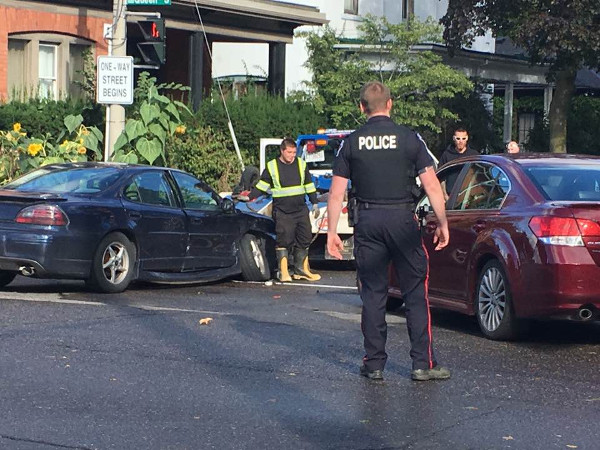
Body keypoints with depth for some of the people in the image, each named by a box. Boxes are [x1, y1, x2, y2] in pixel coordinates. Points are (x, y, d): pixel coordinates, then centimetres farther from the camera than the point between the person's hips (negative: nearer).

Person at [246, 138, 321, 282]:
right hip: (282, 212, -4)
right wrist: (249, 197, -5)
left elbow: (309, 186, 16)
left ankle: (301, 269, 16)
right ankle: (283, 271, 0)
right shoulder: (272, 167, 0)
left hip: (301, 210, 4)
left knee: (304, 240, 6)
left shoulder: (301, 165, 9)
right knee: (283, 241, -7)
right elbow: (261, 186, 6)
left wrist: (315, 204, 13)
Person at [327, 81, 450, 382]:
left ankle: (374, 365, 10)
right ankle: (423, 363, 3)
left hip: (367, 222, 2)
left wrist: (332, 232, 7)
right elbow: (432, 187, -3)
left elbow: (336, 193, 1)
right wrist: (443, 223, 5)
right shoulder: (410, 139, -1)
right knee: (415, 292, 5)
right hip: (403, 220, -1)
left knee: (373, 294, 9)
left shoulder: (351, 143, 2)